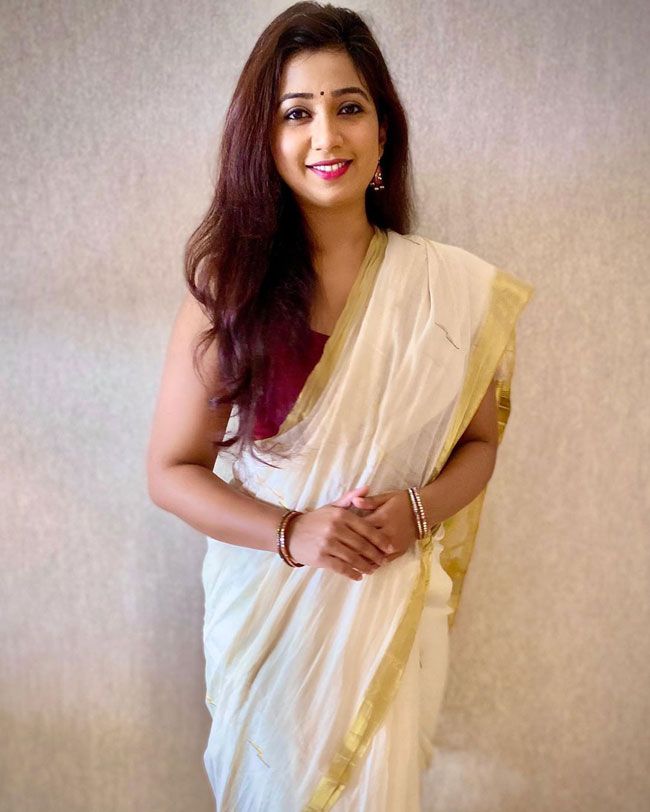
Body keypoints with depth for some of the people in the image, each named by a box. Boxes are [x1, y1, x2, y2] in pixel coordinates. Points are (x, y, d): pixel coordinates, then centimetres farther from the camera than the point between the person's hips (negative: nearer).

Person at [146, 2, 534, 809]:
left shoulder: (453, 287, -8)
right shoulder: (227, 287, -10)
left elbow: (479, 443, 3)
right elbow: (171, 470, -7)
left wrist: (417, 509, -17)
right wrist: (291, 533, -21)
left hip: (393, 605, 1)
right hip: (265, 602, 0)